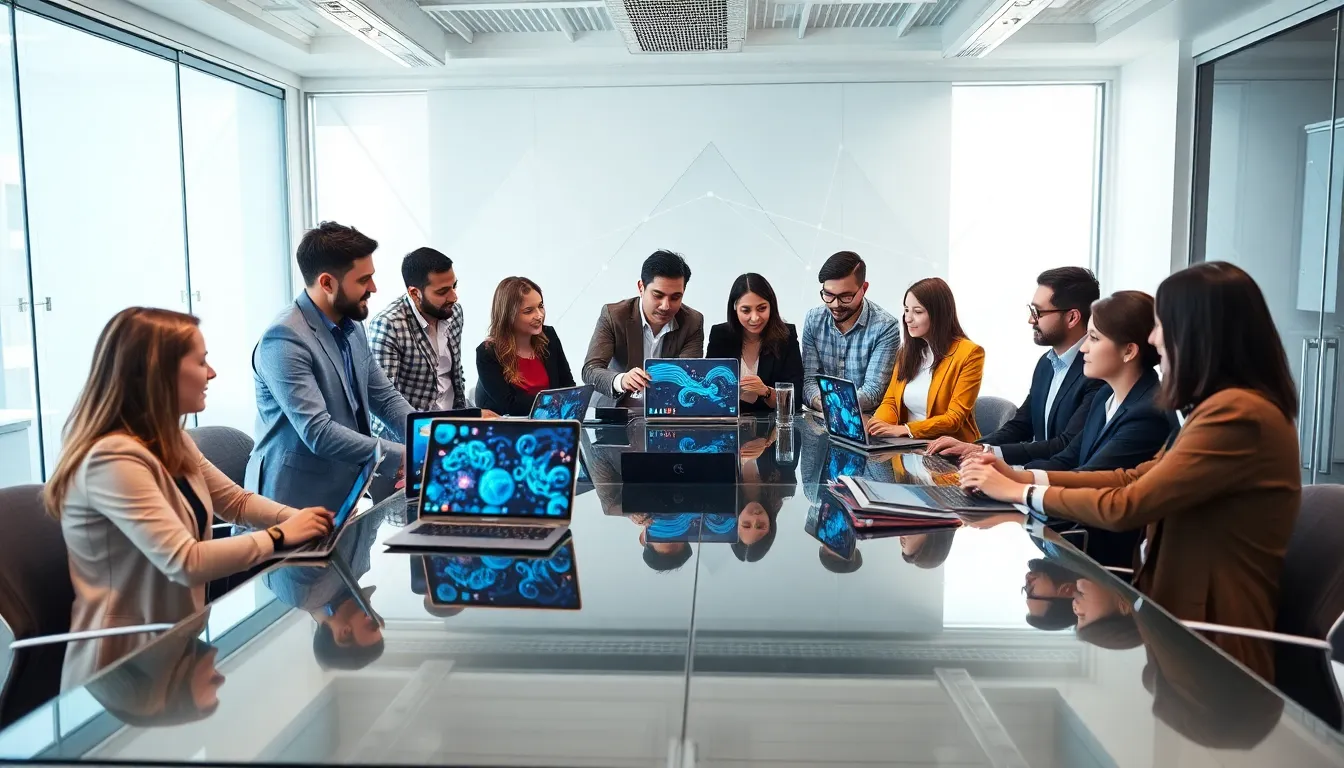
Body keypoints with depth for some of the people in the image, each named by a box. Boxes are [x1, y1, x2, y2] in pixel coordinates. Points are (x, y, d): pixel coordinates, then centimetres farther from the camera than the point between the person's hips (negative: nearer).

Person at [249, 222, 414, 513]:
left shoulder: (352, 326, 6)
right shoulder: (285, 339, -21)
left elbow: (385, 398, 9)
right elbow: (318, 432, -27)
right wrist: (402, 456, -26)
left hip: (346, 493, 8)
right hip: (295, 504, -8)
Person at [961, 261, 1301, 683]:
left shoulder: (1238, 414, -22)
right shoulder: (1225, 406, 12)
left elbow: (1125, 507, -21)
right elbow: (1137, 478, 10)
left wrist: (1021, 492, -9)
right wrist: (1022, 475, 3)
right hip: (1182, 615, 9)